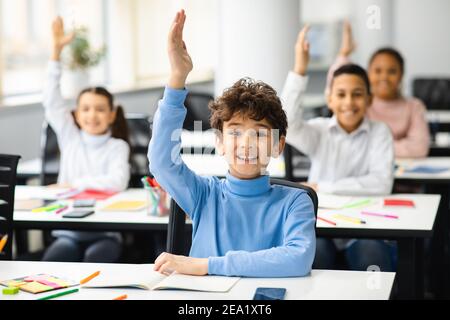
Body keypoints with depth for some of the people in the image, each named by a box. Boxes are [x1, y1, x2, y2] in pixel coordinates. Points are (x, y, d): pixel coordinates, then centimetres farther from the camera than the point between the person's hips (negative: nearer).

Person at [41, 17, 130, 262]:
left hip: (105, 233, -2)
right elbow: (52, 102, -1)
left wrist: (76, 184, -12)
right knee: (50, 262, -29)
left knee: (94, 261, -34)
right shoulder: (70, 138, 9)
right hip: (68, 231, 2)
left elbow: (117, 181, -17)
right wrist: (56, 50, -7)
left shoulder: (117, 146, 1)